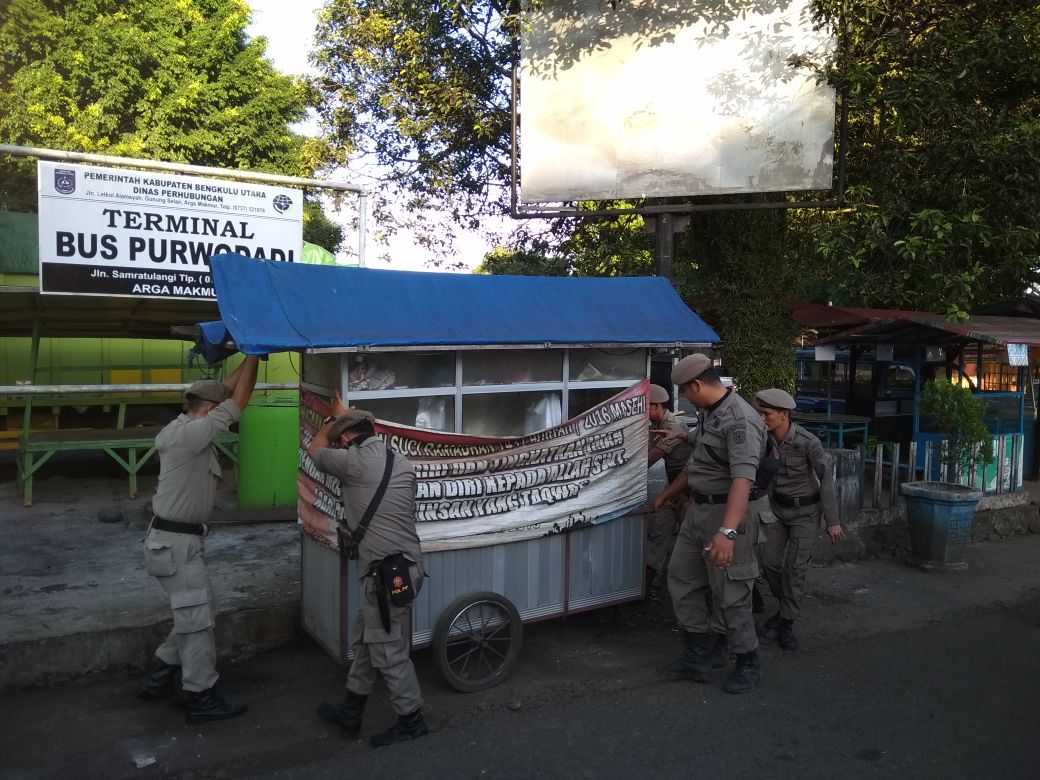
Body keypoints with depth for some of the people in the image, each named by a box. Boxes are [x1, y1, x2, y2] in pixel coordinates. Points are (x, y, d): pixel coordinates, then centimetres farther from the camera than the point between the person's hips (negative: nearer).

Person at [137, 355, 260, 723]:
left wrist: (248, 360, 10)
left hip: (177, 538, 10)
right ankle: (202, 699, 9)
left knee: (195, 614, 19)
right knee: (197, 620, -1)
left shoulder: (183, 427, 6)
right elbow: (239, 400, -21)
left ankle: (157, 679, 29)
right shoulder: (190, 434, -22)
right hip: (175, 542, -10)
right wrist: (254, 355, -12)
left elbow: (225, 392, 14)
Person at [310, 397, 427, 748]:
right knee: (365, 640, 20)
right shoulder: (401, 463, 8)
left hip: (387, 573, -9)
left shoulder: (354, 462, -12)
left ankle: (411, 720, 19)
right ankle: (350, 711, 33)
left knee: (389, 651, 5)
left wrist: (336, 417, 21)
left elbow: (315, 450, 7)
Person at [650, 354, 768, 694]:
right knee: (681, 577, 13)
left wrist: (727, 531, -44)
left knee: (729, 592, 1)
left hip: (729, 512, -10)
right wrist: (663, 497, 29)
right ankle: (701, 653, 24)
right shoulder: (708, 414, 10)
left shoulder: (740, 420, -22)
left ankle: (748, 663, 21)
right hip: (699, 508, 10)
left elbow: (743, 479, -34)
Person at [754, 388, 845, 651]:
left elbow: (827, 479, -18)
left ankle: (787, 623, 6)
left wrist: (833, 521, -15)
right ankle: (787, 606, 26)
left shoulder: (808, 441, -24)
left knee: (794, 567, -8)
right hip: (779, 507, 4)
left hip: (806, 509, -4)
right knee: (770, 562, 0)